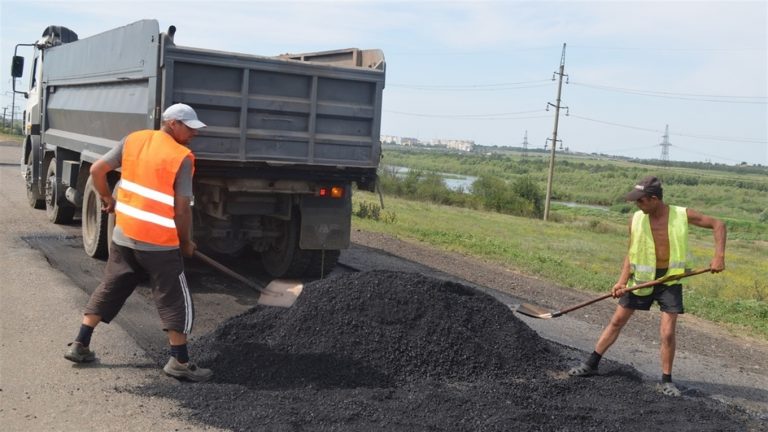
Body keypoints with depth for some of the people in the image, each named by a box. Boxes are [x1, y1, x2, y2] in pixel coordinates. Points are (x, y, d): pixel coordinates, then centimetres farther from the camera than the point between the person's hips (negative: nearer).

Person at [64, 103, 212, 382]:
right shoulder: (182, 157, -12)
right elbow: (182, 209, -12)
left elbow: (97, 170, 5)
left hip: (124, 236, 6)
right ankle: (179, 361, 11)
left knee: (108, 290, 20)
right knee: (175, 302, 5)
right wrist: (186, 243, 2)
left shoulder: (133, 140, 4)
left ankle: (80, 345, 24)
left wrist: (107, 198, 23)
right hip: (160, 243, -6)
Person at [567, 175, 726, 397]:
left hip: (670, 280, -2)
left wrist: (719, 256, -14)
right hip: (641, 278, 2)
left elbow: (718, 225, -2)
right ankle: (591, 365, 18)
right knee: (617, 321, 7)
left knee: (667, 333, -7)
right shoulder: (636, 219, -8)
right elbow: (631, 253, -2)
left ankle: (666, 381, 13)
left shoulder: (682, 215, -12)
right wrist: (622, 281, -14)